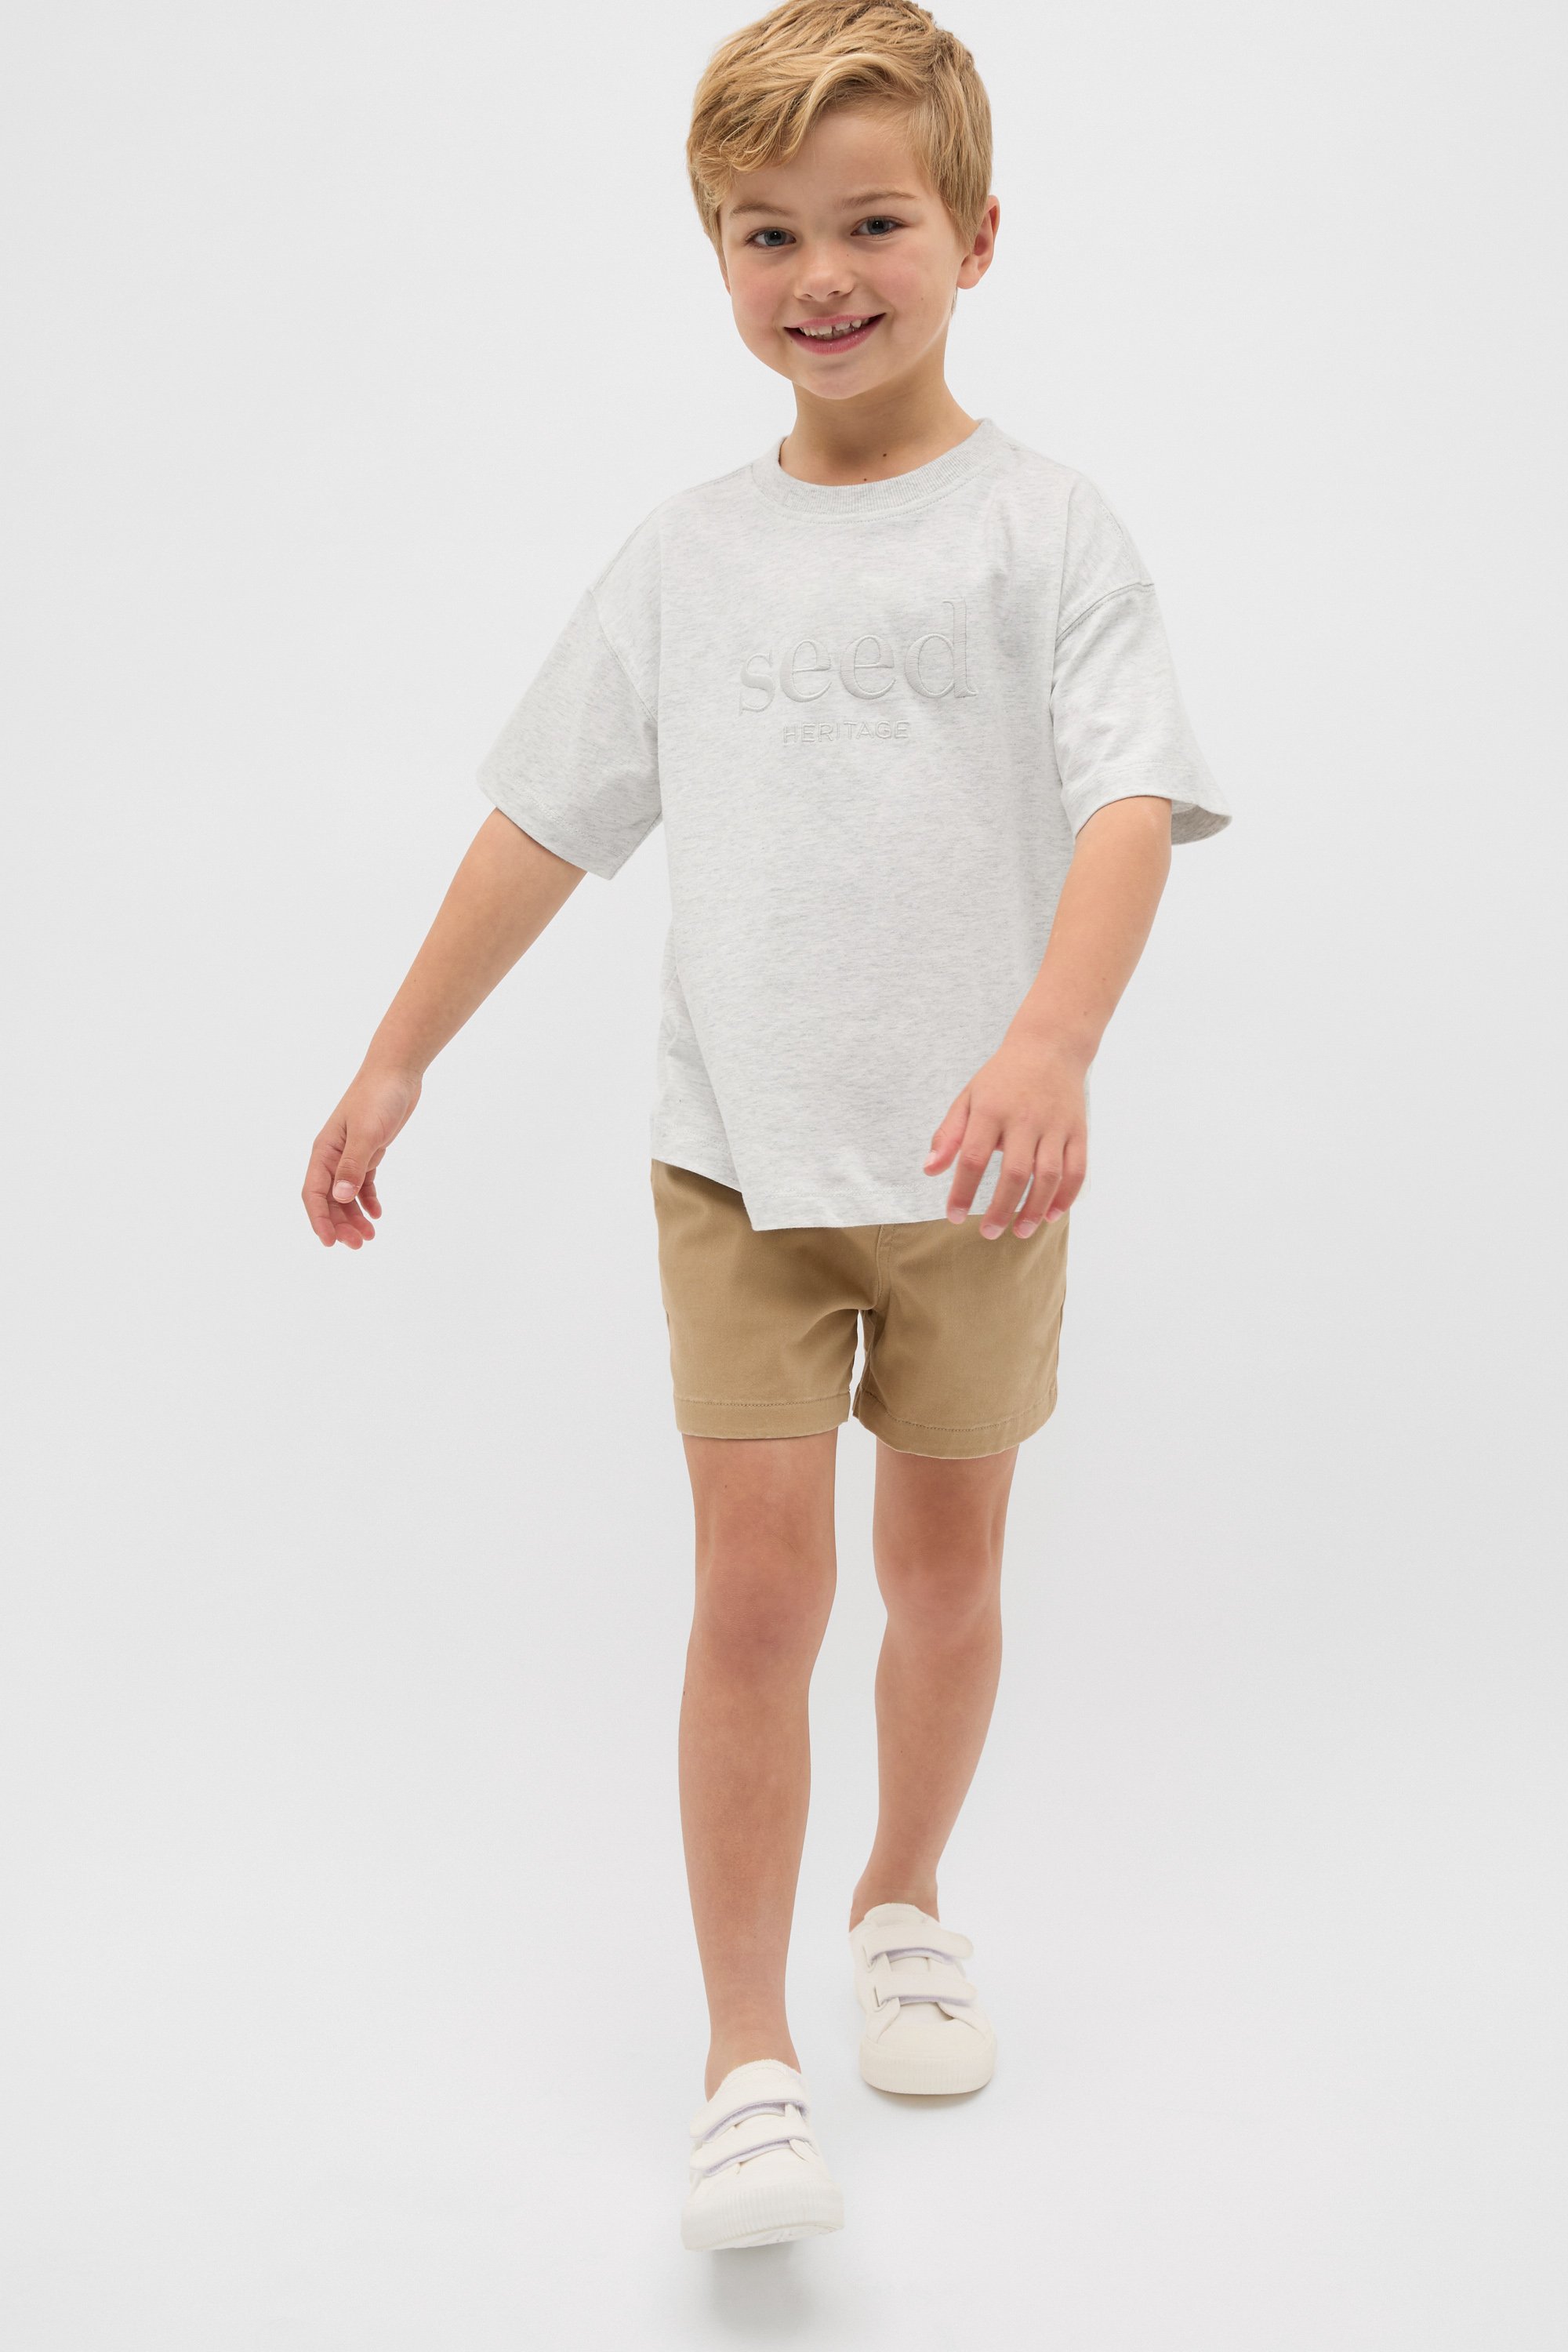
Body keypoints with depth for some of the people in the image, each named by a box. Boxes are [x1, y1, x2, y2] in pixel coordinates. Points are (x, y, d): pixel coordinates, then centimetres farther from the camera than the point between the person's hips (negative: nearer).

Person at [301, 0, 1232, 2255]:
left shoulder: (1042, 526, -5)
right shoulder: (690, 551, 6)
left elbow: (1131, 802, -17)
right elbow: (547, 821, 11)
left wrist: (1052, 1041, -34)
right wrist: (397, 1060, 11)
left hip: (970, 1168, -1)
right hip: (737, 1159, 1)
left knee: (945, 1564, 13)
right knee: (756, 1589, -5)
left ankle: (905, 1904, 39)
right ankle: (749, 2066, 5)